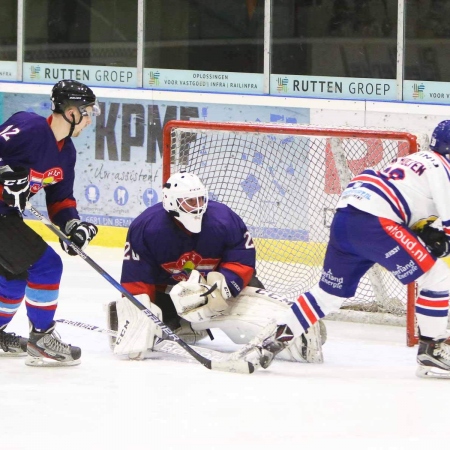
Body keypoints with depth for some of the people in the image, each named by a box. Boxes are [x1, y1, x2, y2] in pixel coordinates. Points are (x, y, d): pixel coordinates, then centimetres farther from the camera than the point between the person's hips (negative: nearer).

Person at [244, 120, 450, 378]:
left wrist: (425, 232, 13)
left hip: (344, 218, 9)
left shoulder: (416, 161, 29)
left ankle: (272, 341, 17)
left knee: (331, 293, 19)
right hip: (374, 223, -9)